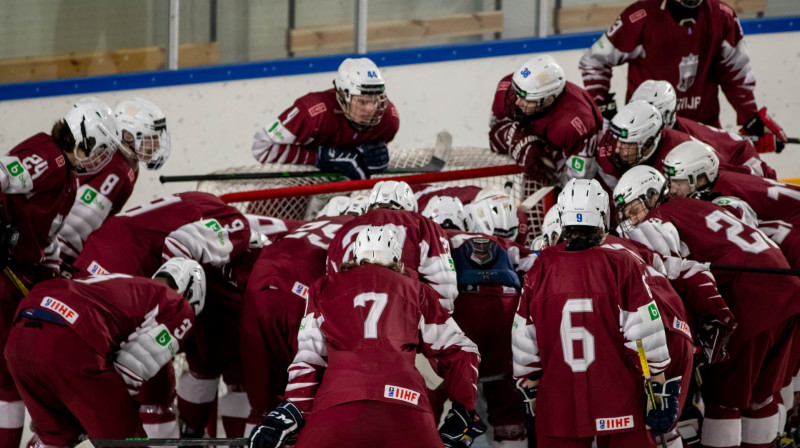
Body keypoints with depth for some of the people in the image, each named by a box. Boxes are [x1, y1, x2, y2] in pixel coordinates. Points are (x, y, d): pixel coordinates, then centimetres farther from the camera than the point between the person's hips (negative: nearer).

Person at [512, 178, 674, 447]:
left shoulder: (542, 269, -1)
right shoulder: (624, 266, -7)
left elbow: (525, 342, 5)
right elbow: (647, 337, -8)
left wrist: (530, 390, 17)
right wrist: (661, 391, -1)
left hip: (558, 407, 2)